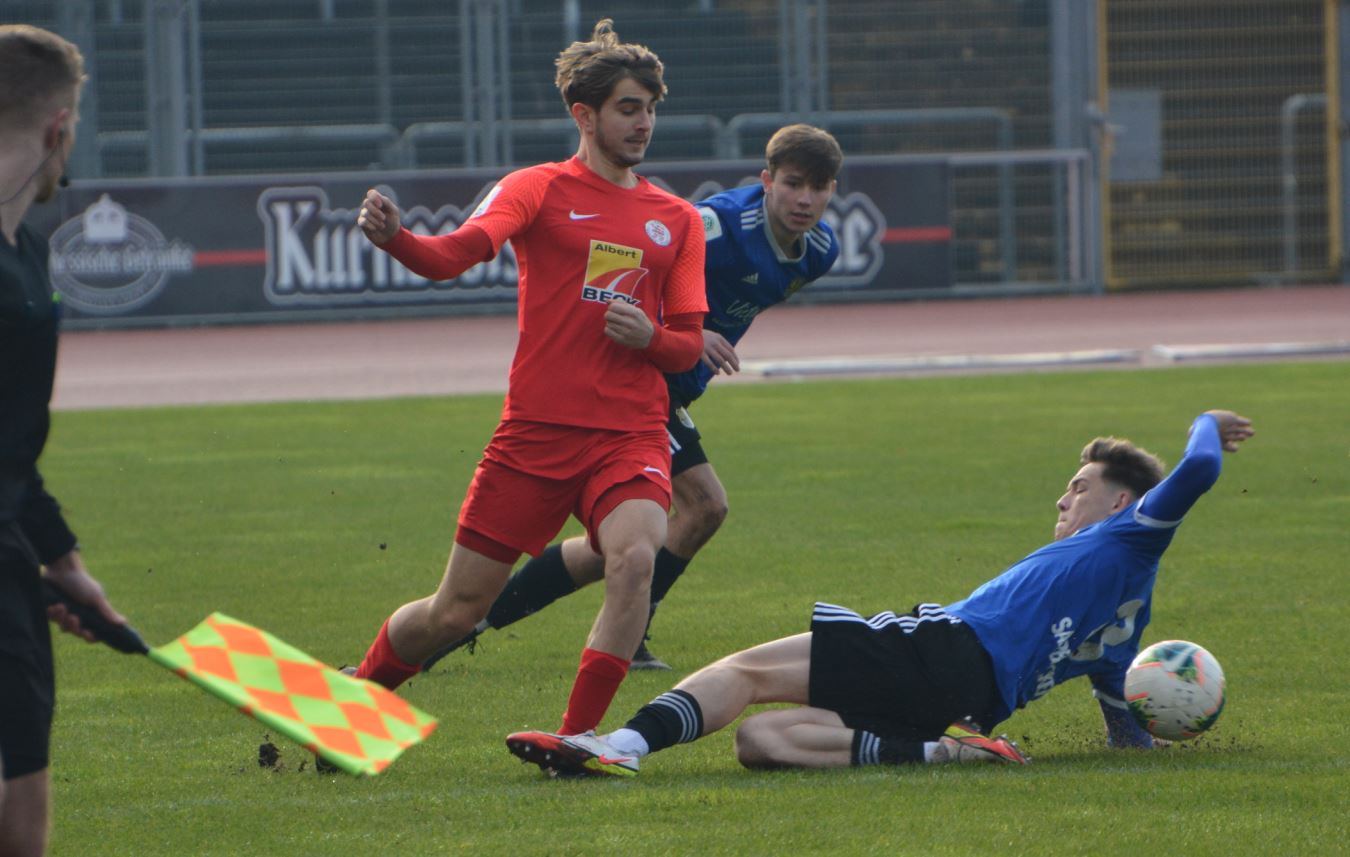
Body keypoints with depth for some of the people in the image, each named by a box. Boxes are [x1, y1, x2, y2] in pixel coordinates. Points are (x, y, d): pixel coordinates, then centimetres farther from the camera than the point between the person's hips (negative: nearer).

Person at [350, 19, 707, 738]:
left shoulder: (676, 220, 14)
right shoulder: (539, 190, 3)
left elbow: (688, 347, 14)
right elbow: (453, 254, -14)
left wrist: (648, 337, -9)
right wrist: (392, 239, -36)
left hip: (631, 436, 2)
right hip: (535, 431, -2)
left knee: (634, 558, -29)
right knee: (457, 610, 3)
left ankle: (576, 739, -20)